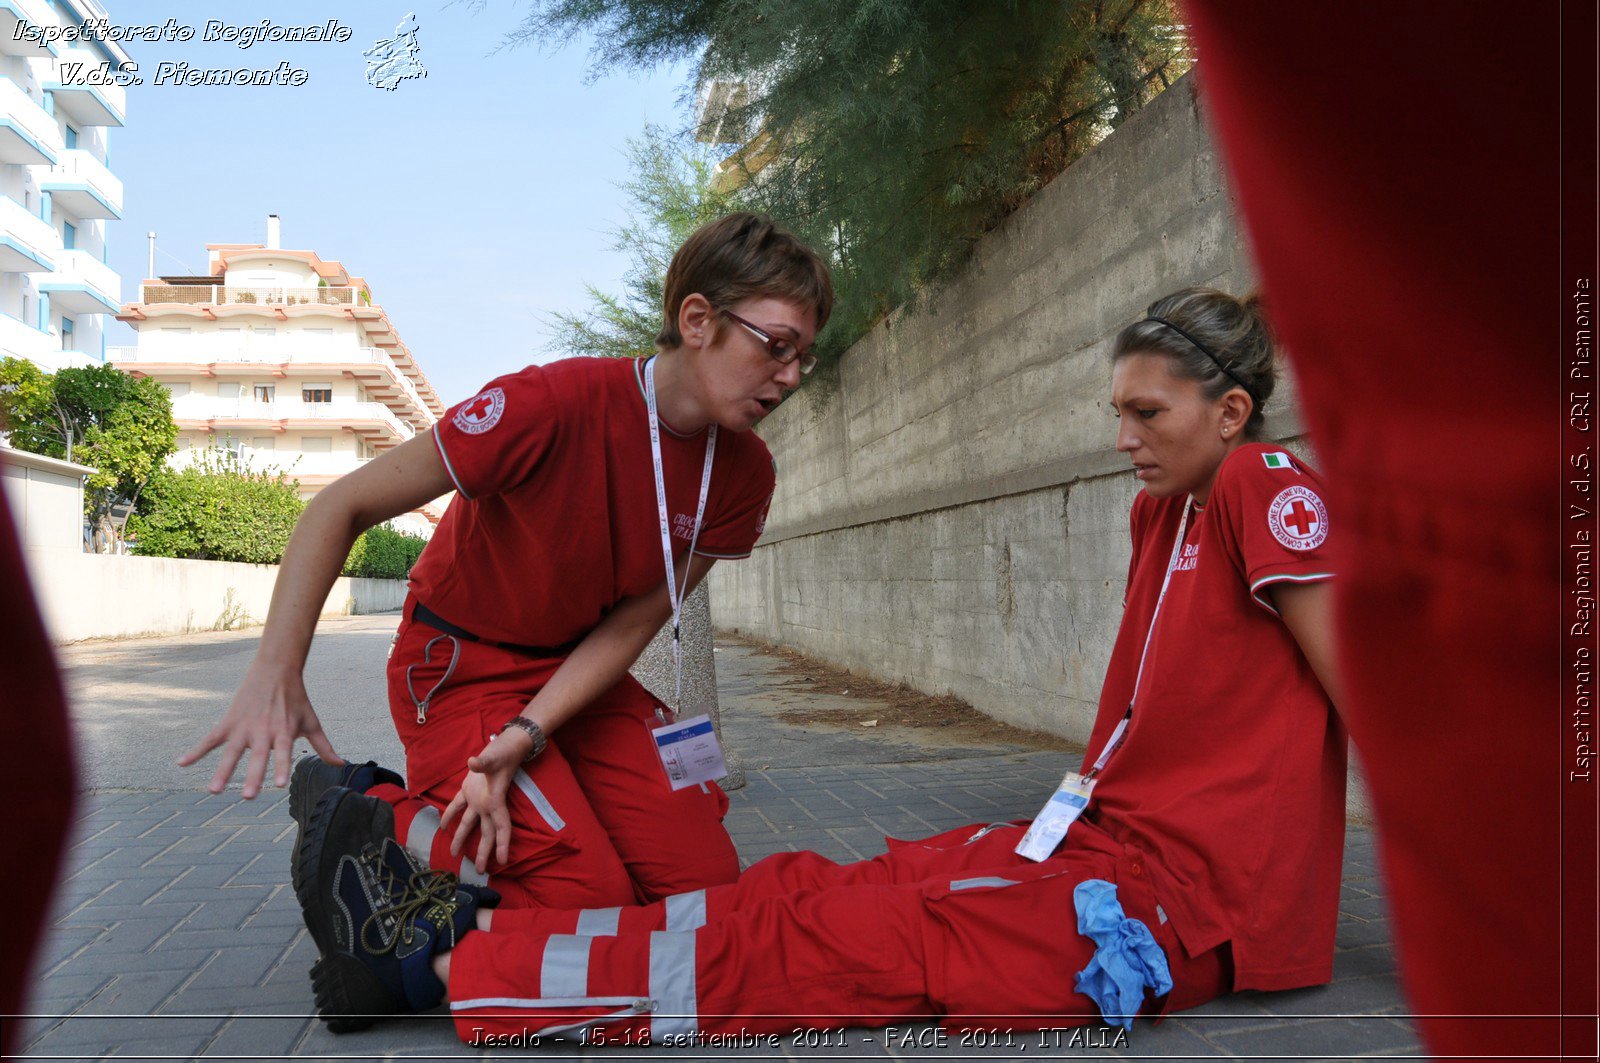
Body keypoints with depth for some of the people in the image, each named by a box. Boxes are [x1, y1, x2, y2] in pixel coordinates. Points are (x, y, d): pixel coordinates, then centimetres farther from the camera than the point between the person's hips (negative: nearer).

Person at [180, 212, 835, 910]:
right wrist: (275, 673, -35)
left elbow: (630, 626, -11)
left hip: (578, 671, 6)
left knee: (706, 879, -7)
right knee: (593, 898, -18)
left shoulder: (743, 475, -11)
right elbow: (342, 508, -24)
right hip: (458, 666, -5)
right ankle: (359, 810, 2)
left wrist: (524, 737, -24)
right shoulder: (554, 404, -29)